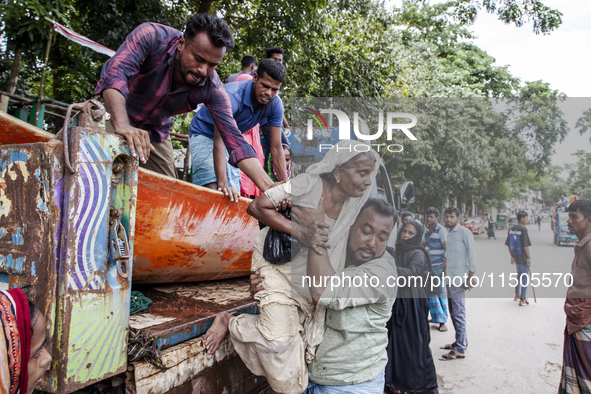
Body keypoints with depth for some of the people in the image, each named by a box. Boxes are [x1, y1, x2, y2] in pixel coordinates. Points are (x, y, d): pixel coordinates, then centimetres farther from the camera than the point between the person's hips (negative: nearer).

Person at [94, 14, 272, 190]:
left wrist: (269, 188, -39)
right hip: (113, 114, -3)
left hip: (155, 131, 3)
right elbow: (115, 73, -41)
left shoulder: (212, 89, -23)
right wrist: (122, 124, -59)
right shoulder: (152, 37, -29)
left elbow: (236, 142, -26)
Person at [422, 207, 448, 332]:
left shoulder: (441, 230, -8)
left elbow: (446, 248, -11)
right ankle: (436, 317, 20)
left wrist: (446, 264, -17)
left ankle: (443, 321, 4)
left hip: (439, 265, -7)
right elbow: (423, 245, 27)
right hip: (428, 265, 7)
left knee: (440, 291, -2)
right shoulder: (427, 230, 14)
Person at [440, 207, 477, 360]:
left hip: (459, 279, -9)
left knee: (458, 313, -6)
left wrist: (470, 277, -16)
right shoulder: (449, 234, 17)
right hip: (450, 279, 9)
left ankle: (460, 349, -1)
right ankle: (462, 341, 28)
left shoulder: (464, 232, -8)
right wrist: (444, 268, 22)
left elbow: (472, 254, -12)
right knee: (453, 312, 15)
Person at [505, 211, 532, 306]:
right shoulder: (523, 229, -17)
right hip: (523, 257, -8)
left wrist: (512, 256, 14)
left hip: (516, 257, 8)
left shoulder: (511, 229, 6)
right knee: (525, 277, 1)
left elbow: (508, 245, 9)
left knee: (519, 275, 24)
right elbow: (525, 245, -19)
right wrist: (529, 257, -12)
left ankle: (517, 295, 35)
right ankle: (522, 300, 3)